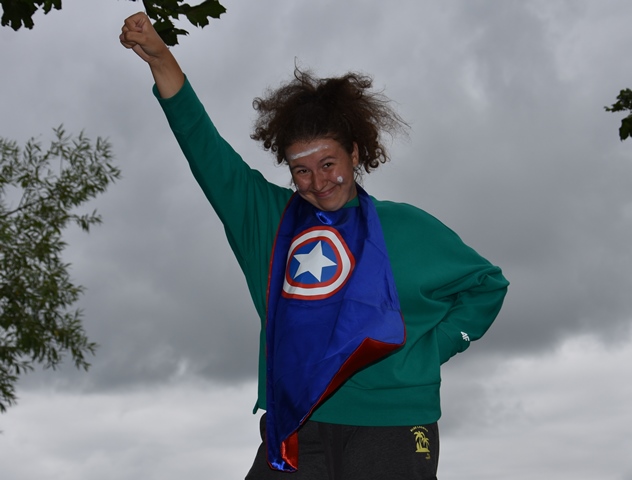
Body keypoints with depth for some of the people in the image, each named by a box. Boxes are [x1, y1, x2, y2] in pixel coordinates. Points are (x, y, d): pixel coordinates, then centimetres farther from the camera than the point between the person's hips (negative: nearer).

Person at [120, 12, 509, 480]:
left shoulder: (407, 227, 8)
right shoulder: (270, 219, 14)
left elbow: (487, 285, 14)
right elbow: (206, 149, 10)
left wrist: (423, 356, 2)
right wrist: (160, 57, 2)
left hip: (390, 429, -2)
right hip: (293, 432, 2)